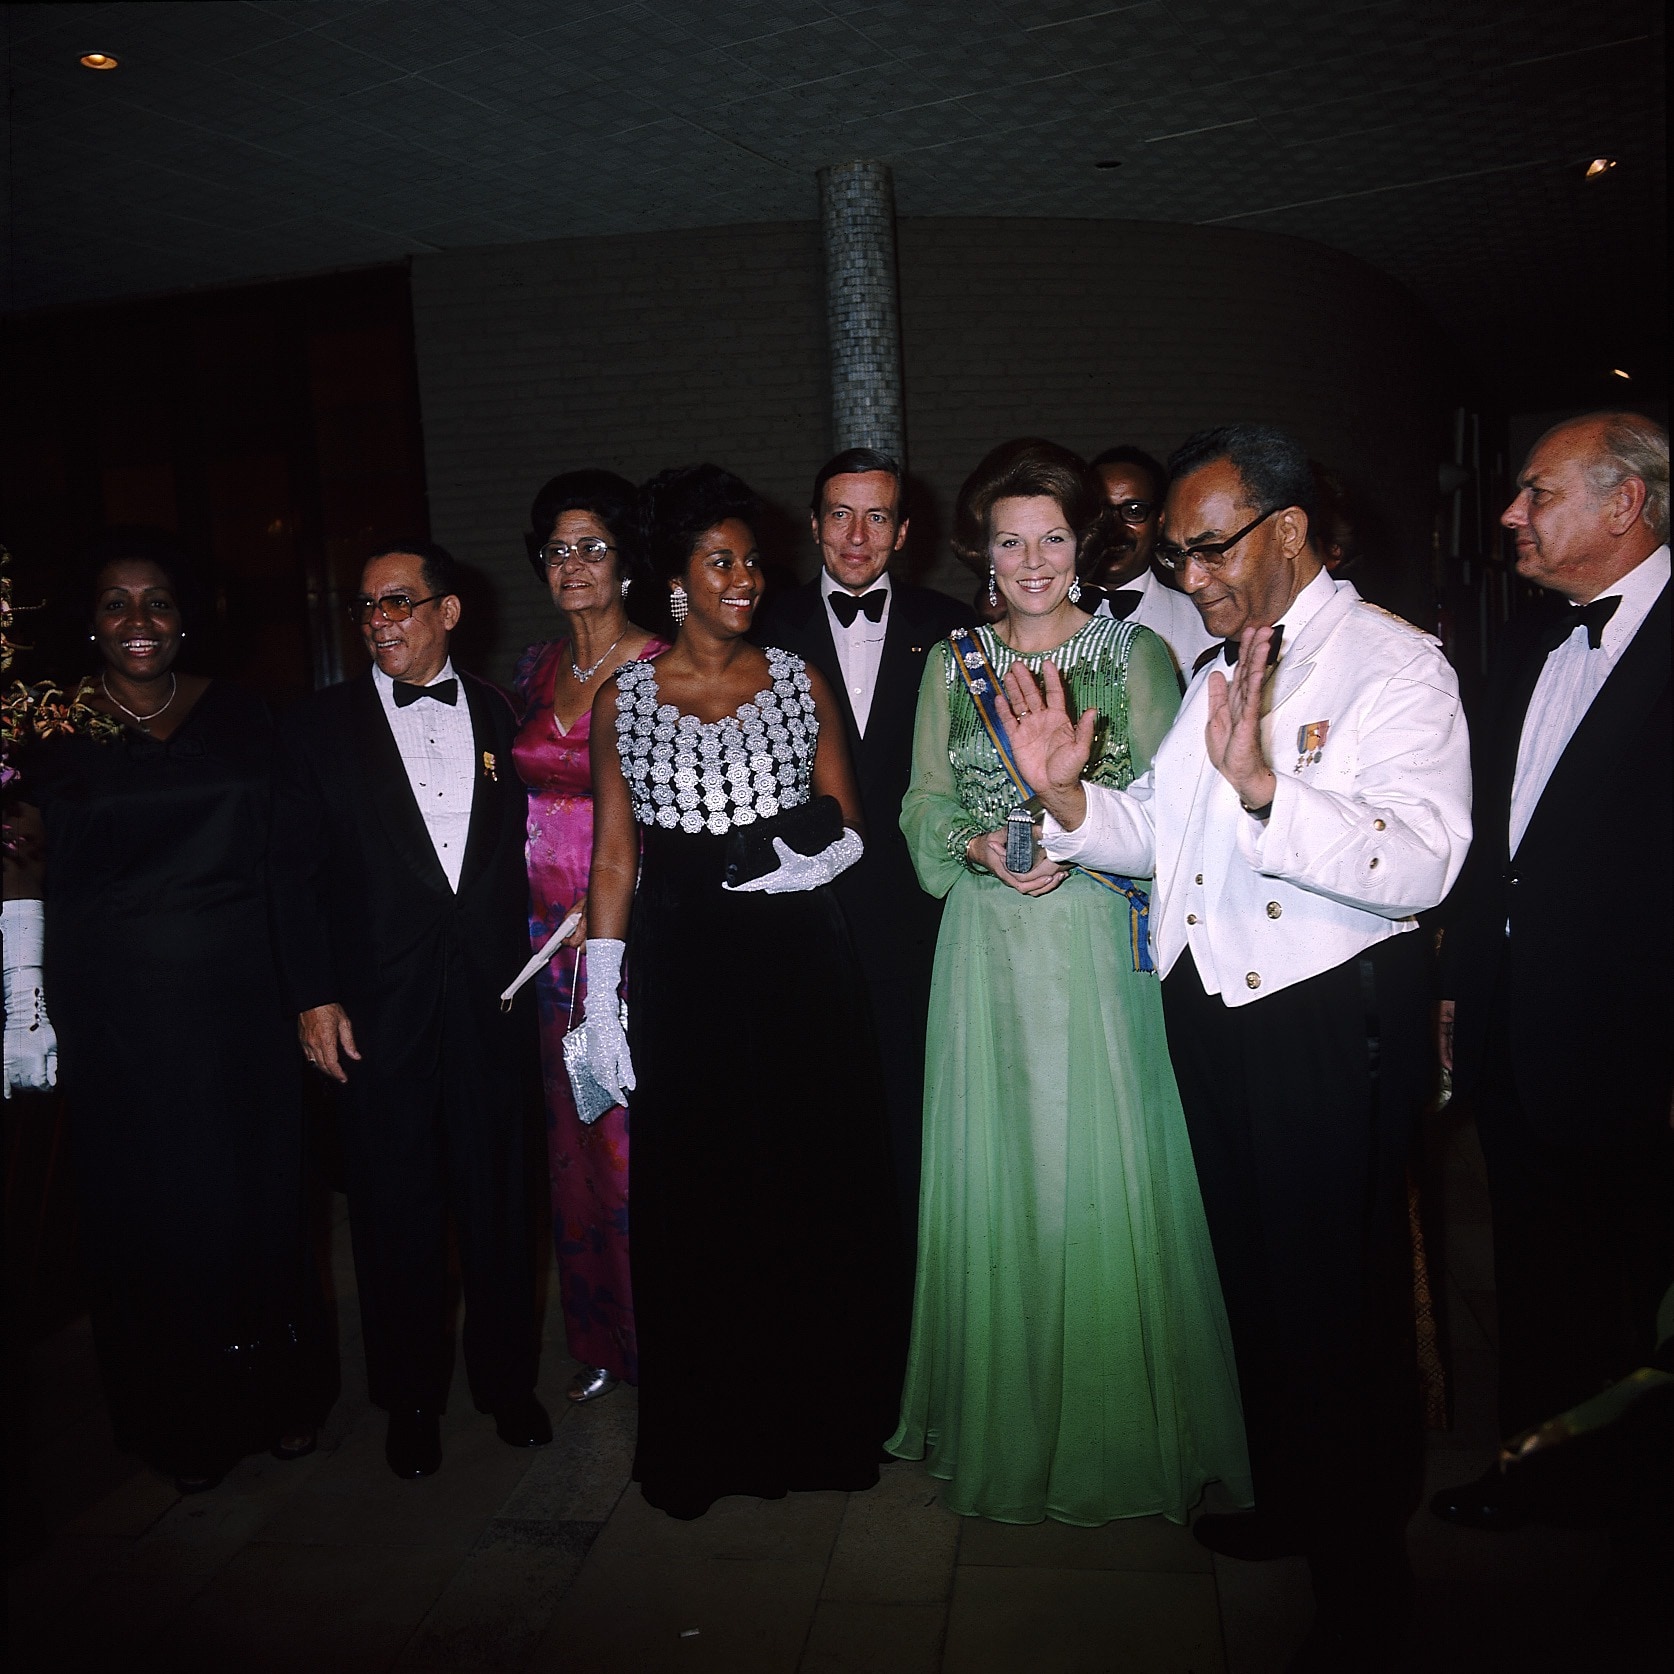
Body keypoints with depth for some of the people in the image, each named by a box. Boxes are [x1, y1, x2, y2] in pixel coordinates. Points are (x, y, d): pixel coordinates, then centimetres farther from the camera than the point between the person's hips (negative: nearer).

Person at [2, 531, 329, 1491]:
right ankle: (182, 1425, 25)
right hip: (118, 1011, -1)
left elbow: (279, 854, 7)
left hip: (239, 998, 1)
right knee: (150, 1206, 7)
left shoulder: (241, 717, 4)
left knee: (260, 1194, 10)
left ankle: (278, 1396, 29)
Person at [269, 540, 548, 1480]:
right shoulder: (321, 726, 3)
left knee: (500, 1199, 11)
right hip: (380, 1006, -1)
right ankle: (412, 1398, 28)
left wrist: (531, 969, -1)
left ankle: (507, 1377, 30)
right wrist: (313, 997, -6)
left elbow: (524, 854, 6)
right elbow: (298, 871, 0)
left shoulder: (501, 717, 7)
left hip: (493, 998, 1)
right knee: (397, 1209, 9)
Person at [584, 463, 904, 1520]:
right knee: (694, 1203, 7)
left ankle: (819, 1419, 28)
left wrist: (820, 859, -15)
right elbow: (614, 856, 3)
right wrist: (601, 1003, -1)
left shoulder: (800, 681, 5)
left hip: (798, 962, 1)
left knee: (816, 1191, 7)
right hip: (681, 973, 0)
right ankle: (704, 1438, 27)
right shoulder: (623, 697, 3)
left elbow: (848, 824, 8)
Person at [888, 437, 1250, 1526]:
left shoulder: (1134, 651, 1)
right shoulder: (952, 663, 9)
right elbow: (926, 805, 7)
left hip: (1099, 940, -2)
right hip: (988, 945, 3)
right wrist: (978, 847, -12)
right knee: (994, 1176, 8)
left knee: (1103, 1173, 1)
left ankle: (1122, 1427, 21)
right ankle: (1005, 1423, 26)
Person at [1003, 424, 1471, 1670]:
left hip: (1332, 1023, -7)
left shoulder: (1394, 664, -13)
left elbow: (1424, 861, -28)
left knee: (1343, 1299, 7)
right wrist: (1064, 791, -7)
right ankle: (1285, 1497, 45)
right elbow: (1158, 829, 11)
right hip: (1212, 1011, 8)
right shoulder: (1214, 665, 12)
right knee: (1253, 1275, 22)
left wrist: (1264, 784, -39)